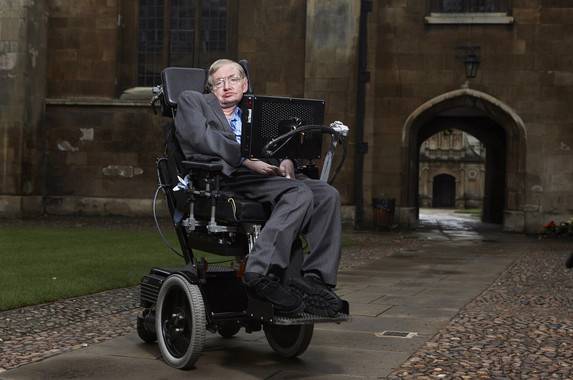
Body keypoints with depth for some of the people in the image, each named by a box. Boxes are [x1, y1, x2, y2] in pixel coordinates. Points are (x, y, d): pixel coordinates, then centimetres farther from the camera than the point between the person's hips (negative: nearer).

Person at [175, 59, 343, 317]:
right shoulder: (192, 101, 17)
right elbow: (200, 136, -3)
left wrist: (285, 160, -1)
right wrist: (246, 159, -15)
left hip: (262, 176, 7)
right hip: (225, 177, -6)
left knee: (327, 194, -18)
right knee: (300, 194, -30)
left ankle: (316, 279, -26)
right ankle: (262, 274, -40)